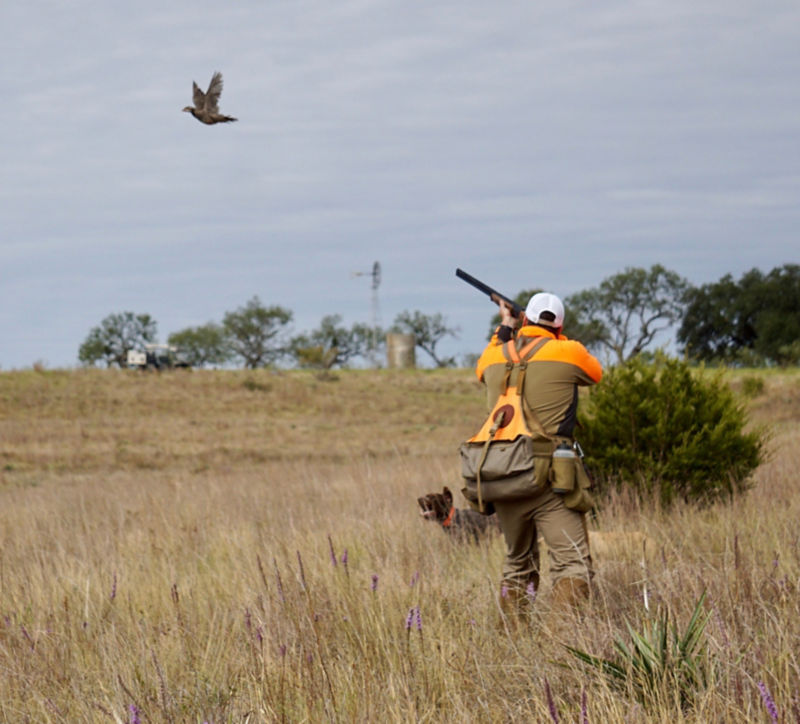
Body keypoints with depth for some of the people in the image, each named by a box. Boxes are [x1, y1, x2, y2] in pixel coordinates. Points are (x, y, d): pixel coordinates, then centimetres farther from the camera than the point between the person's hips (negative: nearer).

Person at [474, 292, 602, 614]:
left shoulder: (495, 357, 10)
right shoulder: (567, 353, -2)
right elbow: (595, 372, 22)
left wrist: (505, 327, 47)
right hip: (549, 479, -5)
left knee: (517, 566, 20)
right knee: (573, 565, -10)